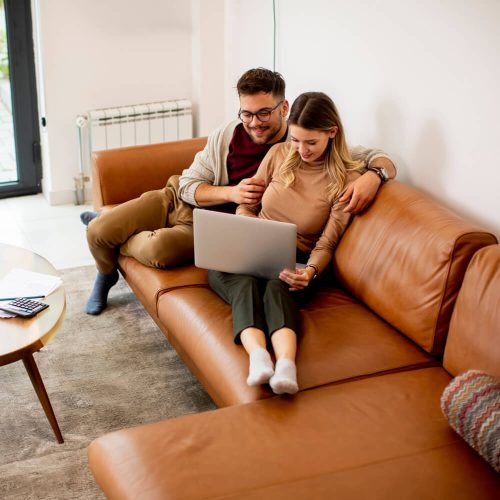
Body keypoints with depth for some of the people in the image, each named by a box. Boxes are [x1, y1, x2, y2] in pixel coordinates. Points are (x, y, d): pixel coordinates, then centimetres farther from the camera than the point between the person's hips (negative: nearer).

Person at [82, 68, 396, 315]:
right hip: (176, 198, 3)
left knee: (158, 249, -34)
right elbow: (189, 185, -1)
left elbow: (382, 160, -16)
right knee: (98, 232, -13)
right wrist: (231, 193, -20)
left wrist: (373, 174, -42)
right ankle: (106, 274, 27)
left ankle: (120, 241, 6)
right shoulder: (227, 135, -7)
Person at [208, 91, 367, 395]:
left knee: (278, 287, -38)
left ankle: (286, 363, -63)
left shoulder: (347, 179, -4)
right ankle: (258, 356, -60)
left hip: (294, 265, -2)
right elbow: (246, 207, 13)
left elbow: (326, 243, -5)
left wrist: (310, 272, -26)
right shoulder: (279, 155, 6)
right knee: (245, 283, -34)